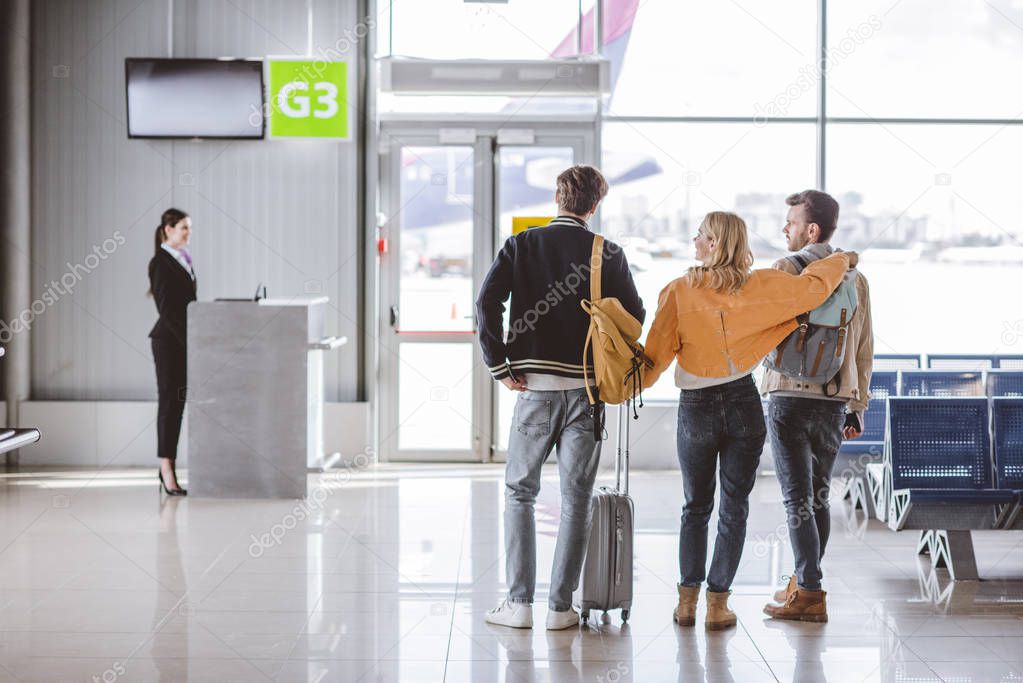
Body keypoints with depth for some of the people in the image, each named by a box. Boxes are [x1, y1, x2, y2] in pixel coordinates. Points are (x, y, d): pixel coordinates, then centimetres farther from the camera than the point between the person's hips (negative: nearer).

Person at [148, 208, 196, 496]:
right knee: (169, 401, -6)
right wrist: (189, 340, -20)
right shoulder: (161, 262, -10)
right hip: (168, 340, -8)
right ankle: (167, 472, -5)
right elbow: (166, 309, -16)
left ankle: (168, 468, 12)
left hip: (184, 340, 8)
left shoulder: (184, 259, 15)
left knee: (177, 402, 8)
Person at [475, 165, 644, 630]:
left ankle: (519, 603, 6)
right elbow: (635, 315, 3)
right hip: (587, 387, 0)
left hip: (535, 386, 0)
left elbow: (487, 305, -9)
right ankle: (560, 607, 7)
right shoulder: (607, 253, 0)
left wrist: (501, 367, -4)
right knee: (576, 499, 7)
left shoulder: (522, 245, 0)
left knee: (519, 492, 11)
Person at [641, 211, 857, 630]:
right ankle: (718, 602, 7)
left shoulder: (679, 292, -8)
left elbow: (656, 356, -7)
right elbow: (813, 287, 0)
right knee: (734, 508, 8)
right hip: (743, 405, 0)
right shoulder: (759, 286, -5)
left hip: (695, 407, 0)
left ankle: (687, 599, 11)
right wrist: (842, 261, 20)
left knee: (696, 506, 14)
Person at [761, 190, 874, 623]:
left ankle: (809, 594, -6)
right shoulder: (856, 278, 8)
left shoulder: (786, 270, -8)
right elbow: (864, 348, 12)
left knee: (797, 498, -3)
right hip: (835, 401, 5)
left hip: (791, 397, -5)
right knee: (819, 497, 15)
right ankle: (803, 583, 23)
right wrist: (858, 407, 18)